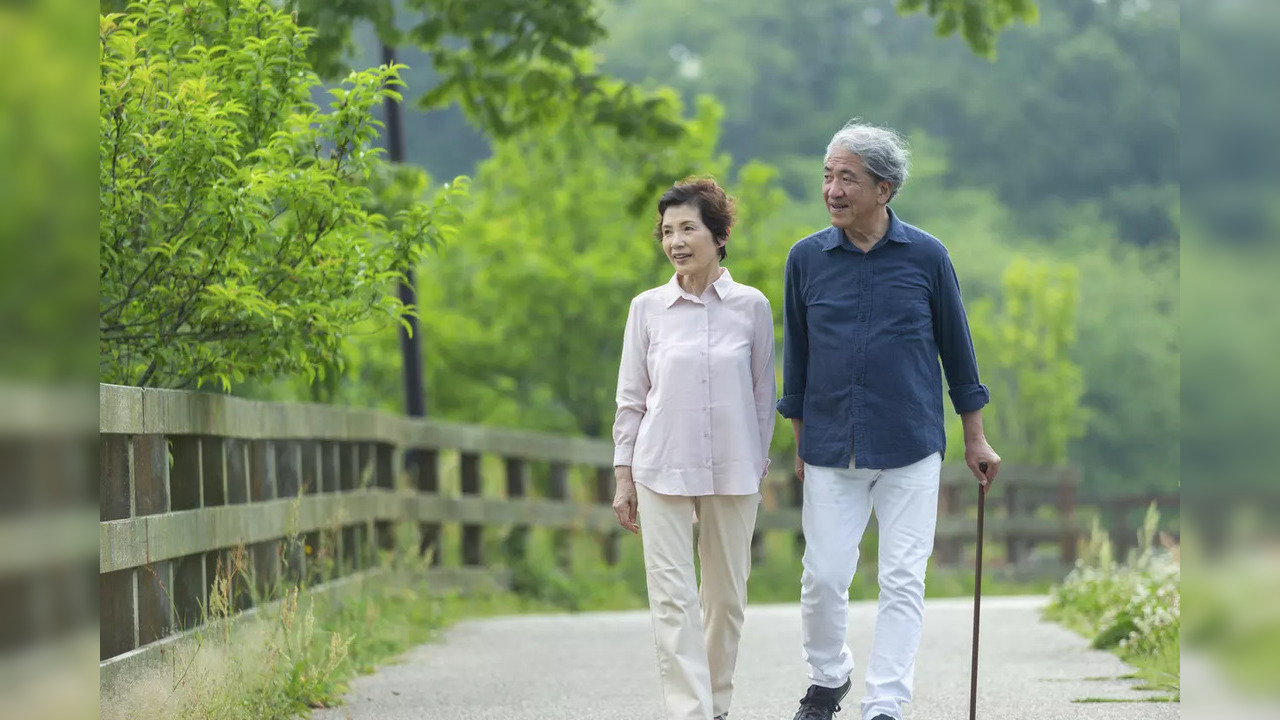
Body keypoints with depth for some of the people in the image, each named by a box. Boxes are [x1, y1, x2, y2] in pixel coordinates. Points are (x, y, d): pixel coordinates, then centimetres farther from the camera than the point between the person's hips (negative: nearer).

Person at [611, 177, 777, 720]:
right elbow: (631, 399, 6)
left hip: (733, 472, 1)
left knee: (726, 596, 8)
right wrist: (623, 478, 4)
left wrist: (759, 466, 9)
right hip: (662, 470, 0)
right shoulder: (647, 308, 2)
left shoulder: (751, 307, 1)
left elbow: (763, 393, 9)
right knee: (672, 598, -8)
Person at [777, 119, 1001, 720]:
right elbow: (796, 356, 11)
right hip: (831, 452, 1)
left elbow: (956, 348, 6)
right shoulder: (807, 258, 0)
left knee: (903, 581, -2)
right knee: (823, 578, 3)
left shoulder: (926, 256, -3)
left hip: (911, 449, -1)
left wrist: (975, 440, 7)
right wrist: (800, 442, 13)